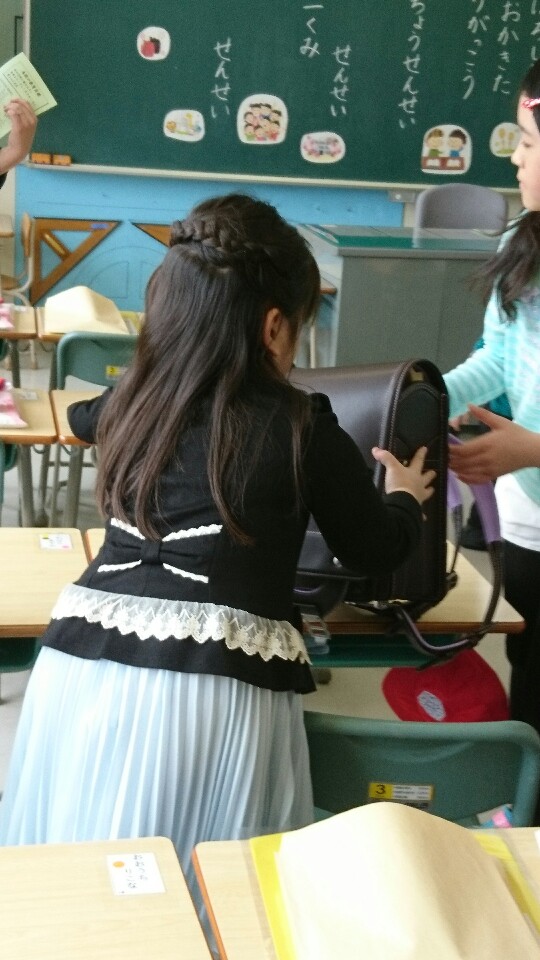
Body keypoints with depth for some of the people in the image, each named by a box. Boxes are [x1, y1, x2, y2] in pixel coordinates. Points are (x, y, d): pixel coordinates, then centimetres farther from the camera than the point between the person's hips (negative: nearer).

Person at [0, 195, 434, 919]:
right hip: (213, 688, -4)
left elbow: (82, 418, 38)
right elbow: (374, 549, 12)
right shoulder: (302, 427, -3)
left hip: (82, 664, 5)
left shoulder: (134, 400, 11)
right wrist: (406, 497, 33)